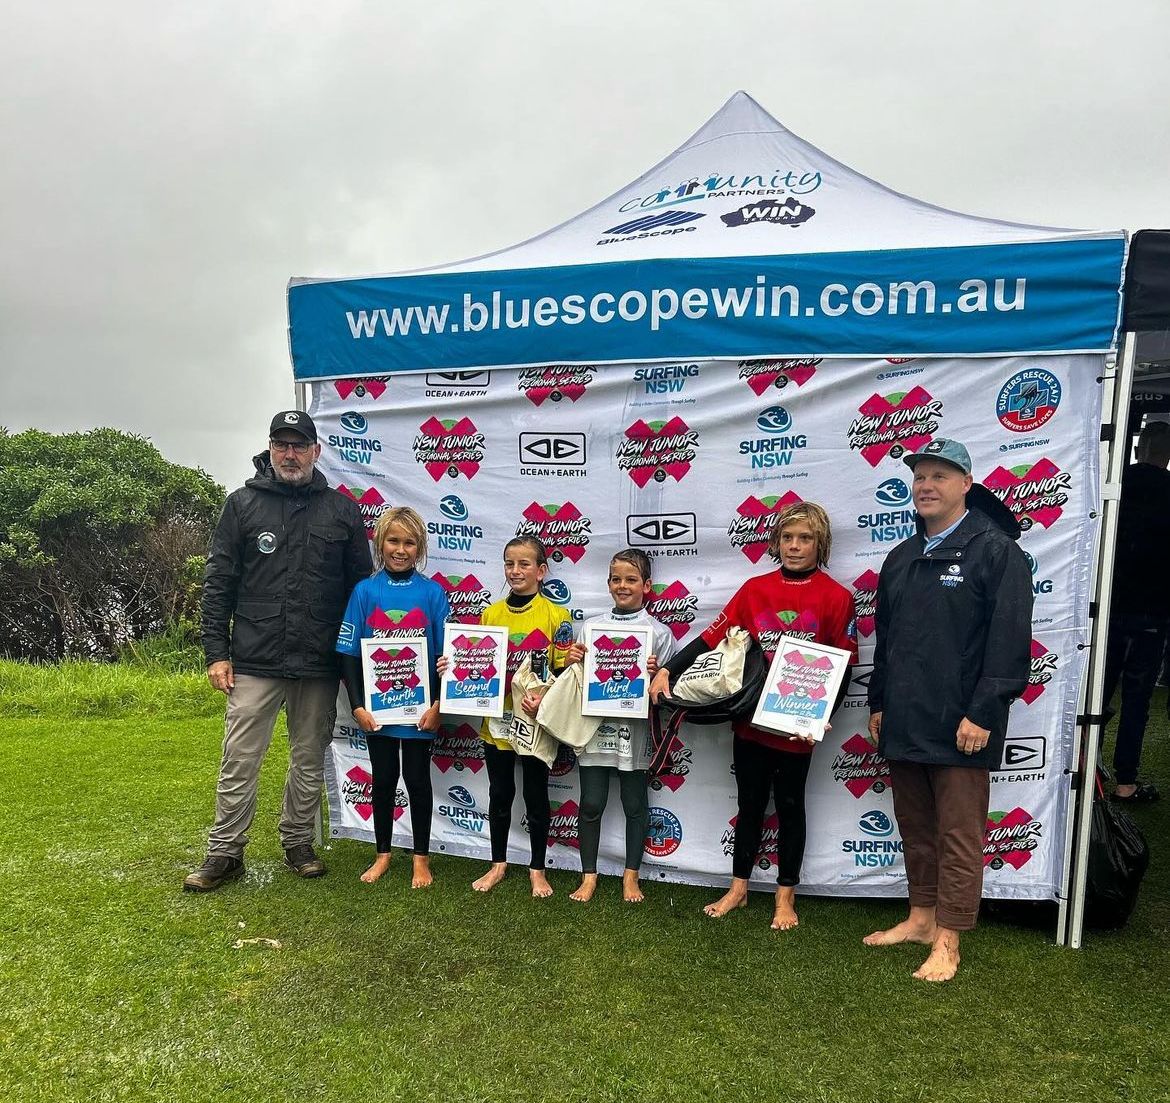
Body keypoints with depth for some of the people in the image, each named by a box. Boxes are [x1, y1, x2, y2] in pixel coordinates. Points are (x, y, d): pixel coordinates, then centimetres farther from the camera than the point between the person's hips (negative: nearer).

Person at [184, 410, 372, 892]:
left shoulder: (342, 509, 6)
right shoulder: (242, 504, 4)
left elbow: (361, 585, 9)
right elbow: (218, 583, 3)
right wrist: (216, 651, -3)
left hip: (319, 665, 2)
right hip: (254, 662, -1)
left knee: (309, 760, 12)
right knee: (239, 761, 3)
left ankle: (298, 842, 28)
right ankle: (224, 852, 17)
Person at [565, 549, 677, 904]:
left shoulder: (659, 632, -2)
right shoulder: (592, 625, 5)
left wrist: (655, 674, -21)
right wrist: (573, 660, -8)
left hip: (634, 729, -2)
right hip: (594, 726, 2)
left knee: (635, 805, 11)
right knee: (591, 804, 8)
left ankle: (631, 876, 28)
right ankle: (589, 876, 25)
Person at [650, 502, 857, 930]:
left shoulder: (835, 597, -6)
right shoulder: (754, 589, 2)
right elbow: (712, 637, 0)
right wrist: (667, 670, -8)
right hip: (750, 719, 3)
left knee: (789, 807, 13)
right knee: (750, 804, 16)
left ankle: (785, 898, 28)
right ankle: (738, 888, 30)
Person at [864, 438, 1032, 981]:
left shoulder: (996, 551, -8)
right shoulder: (901, 557, 14)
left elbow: (1009, 642, -14)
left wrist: (982, 713, -17)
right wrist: (878, 703, 17)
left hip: (960, 726, -7)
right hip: (903, 723, 7)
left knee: (958, 835, 3)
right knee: (915, 828, 17)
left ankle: (947, 941, 14)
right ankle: (921, 916, 32)